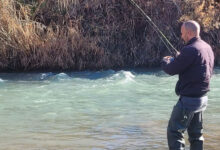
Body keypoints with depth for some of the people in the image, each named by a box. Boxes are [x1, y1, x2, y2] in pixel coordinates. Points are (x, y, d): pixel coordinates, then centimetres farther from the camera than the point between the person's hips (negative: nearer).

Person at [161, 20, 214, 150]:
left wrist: (165, 61, 8)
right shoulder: (207, 48, 9)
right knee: (196, 134, 16)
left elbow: (171, 70, -16)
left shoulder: (190, 50, -20)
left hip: (189, 99, -9)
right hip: (202, 98, 9)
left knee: (174, 132, -3)